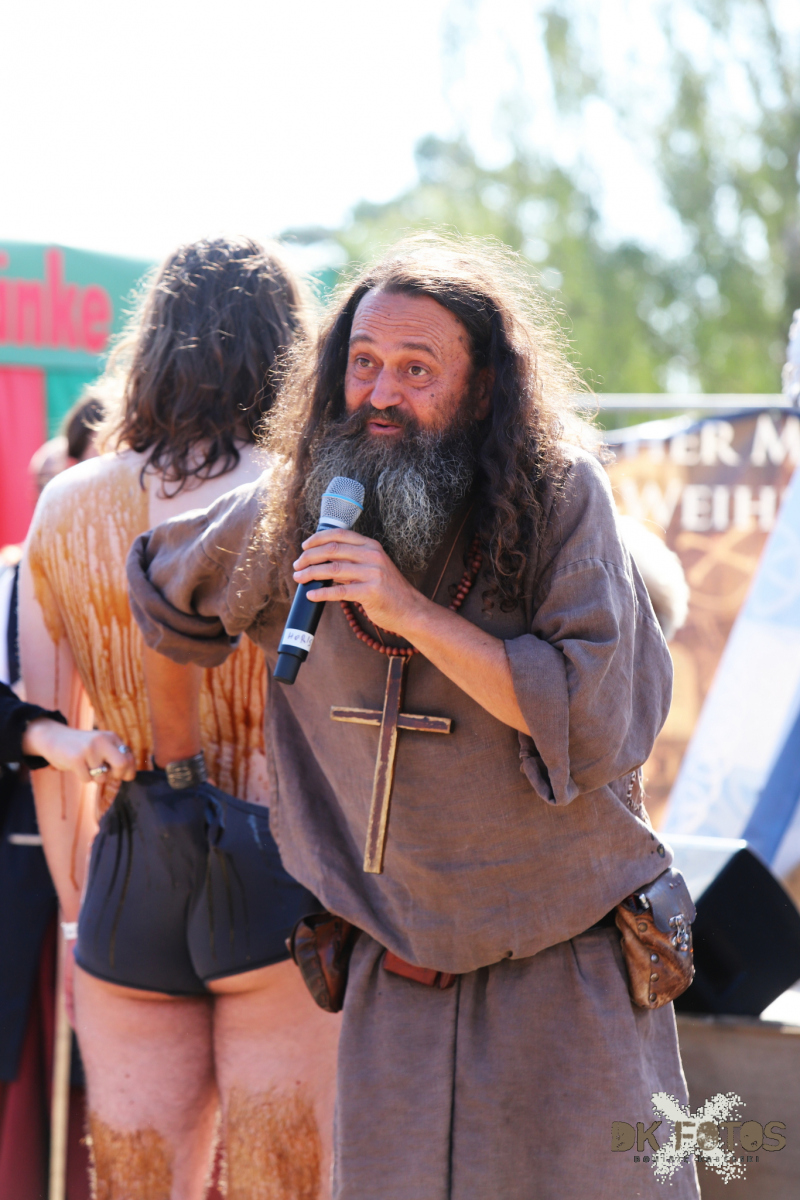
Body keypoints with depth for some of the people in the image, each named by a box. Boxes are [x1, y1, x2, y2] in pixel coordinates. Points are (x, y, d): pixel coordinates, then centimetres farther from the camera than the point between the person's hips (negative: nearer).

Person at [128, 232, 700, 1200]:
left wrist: (415, 612, -22)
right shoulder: (288, 515, 1)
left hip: (566, 974, -3)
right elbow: (166, 600, 21)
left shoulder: (558, 495, -10)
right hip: (397, 987, 3)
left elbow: (593, 727, -17)